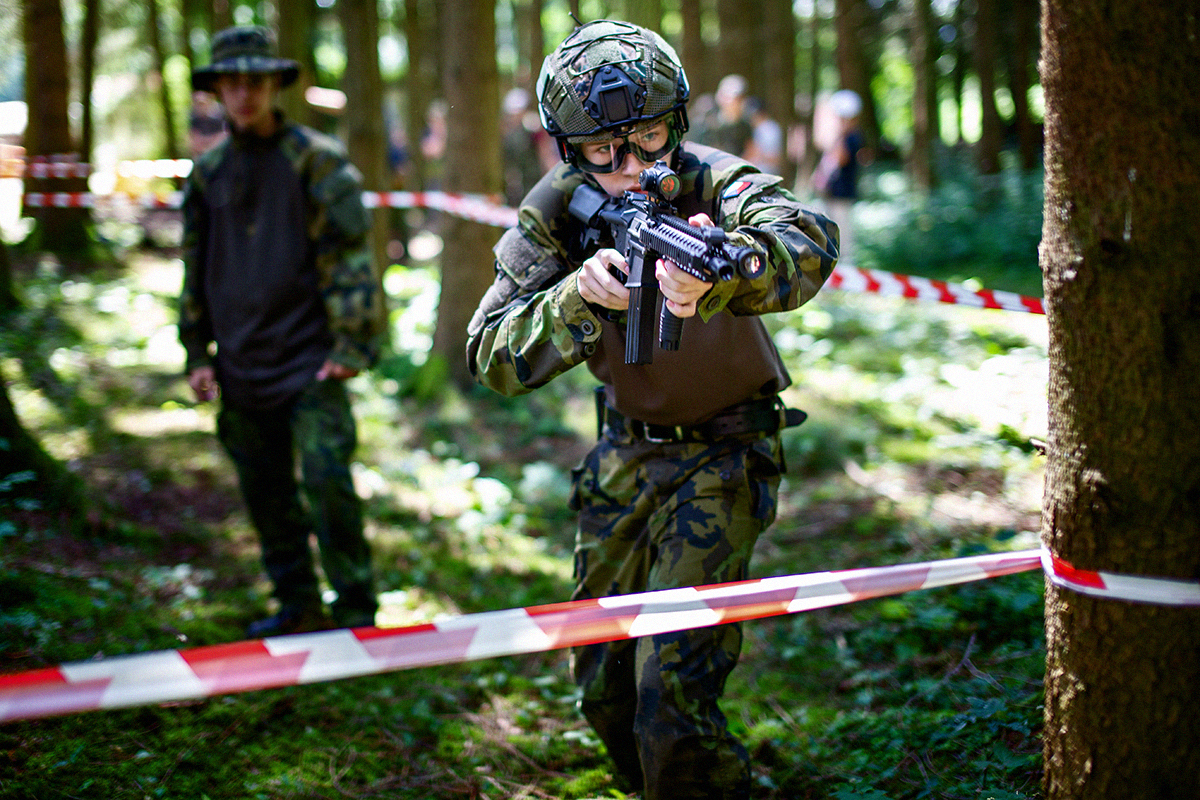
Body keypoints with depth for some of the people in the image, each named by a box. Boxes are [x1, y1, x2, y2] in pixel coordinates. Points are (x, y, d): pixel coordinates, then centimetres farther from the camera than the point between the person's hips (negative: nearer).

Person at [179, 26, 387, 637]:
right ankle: (297, 606, 23)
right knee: (264, 490, 10)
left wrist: (353, 345, -12)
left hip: (309, 362, -5)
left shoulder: (318, 162, -4)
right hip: (241, 365, 5)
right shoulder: (208, 171, 10)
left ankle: (356, 612, 1)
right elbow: (195, 267, 17)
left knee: (327, 483, -10)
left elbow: (349, 260, -6)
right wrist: (197, 353, 13)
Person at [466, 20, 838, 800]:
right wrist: (581, 295, -38)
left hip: (723, 454, -5)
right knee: (604, 681, 14)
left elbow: (809, 244, -45)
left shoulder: (714, 182, -23)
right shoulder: (553, 214, -12)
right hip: (625, 454, 5)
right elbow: (493, 359, -20)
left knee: (673, 688, -14)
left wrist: (712, 274, -66)